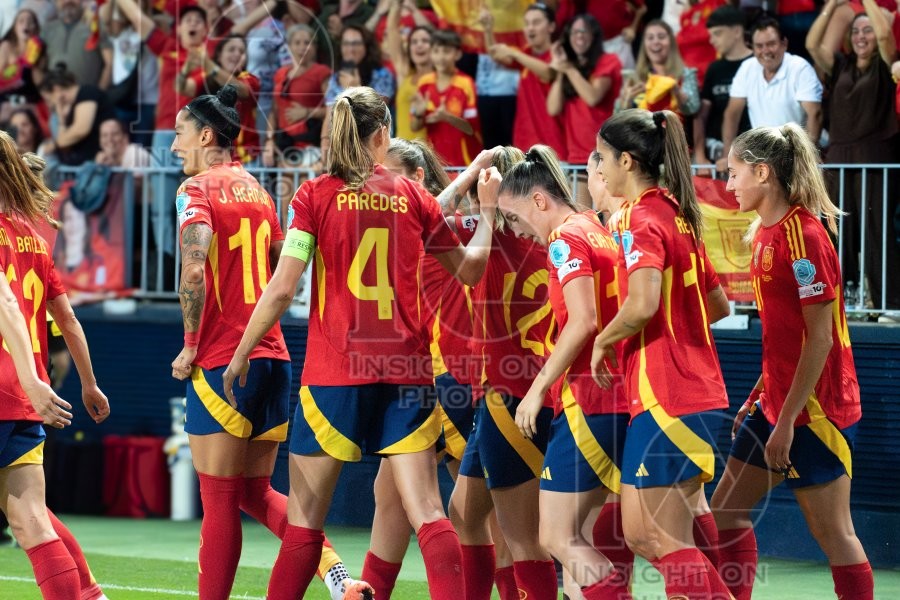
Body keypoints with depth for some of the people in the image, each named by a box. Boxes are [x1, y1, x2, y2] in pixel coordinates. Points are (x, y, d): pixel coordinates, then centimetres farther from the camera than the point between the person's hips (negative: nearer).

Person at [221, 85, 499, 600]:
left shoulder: (316, 196, -2)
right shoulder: (413, 197, 6)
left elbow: (282, 289, -7)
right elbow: (469, 269, 16)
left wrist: (241, 355, 4)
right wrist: (487, 213, 32)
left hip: (335, 374, -2)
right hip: (406, 372, 2)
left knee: (306, 516, 7)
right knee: (428, 512, -2)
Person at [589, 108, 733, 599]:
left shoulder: (641, 218, -12)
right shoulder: (678, 214, 14)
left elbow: (642, 303, -28)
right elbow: (718, 305, 22)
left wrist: (604, 341, -11)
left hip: (663, 398, -9)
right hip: (700, 389, 9)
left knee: (659, 539, -5)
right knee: (646, 535, 13)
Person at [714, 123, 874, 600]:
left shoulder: (803, 234, -17)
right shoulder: (766, 233, 10)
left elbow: (820, 337, -20)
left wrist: (787, 421, -20)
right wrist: (758, 397, 16)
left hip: (814, 409, -10)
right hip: (776, 401, 10)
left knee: (832, 532, -4)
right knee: (726, 508, 11)